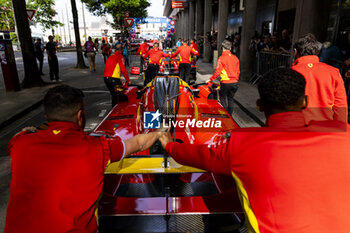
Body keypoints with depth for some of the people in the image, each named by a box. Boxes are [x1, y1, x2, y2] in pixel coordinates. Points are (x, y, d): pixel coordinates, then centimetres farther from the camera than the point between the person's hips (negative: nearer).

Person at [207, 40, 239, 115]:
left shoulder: (222, 58, -11)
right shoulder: (235, 58, 5)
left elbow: (218, 71, -14)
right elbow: (238, 71, 10)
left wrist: (210, 79, -3)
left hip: (225, 82, -5)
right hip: (234, 82, 5)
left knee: (223, 98, 11)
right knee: (230, 99, 15)